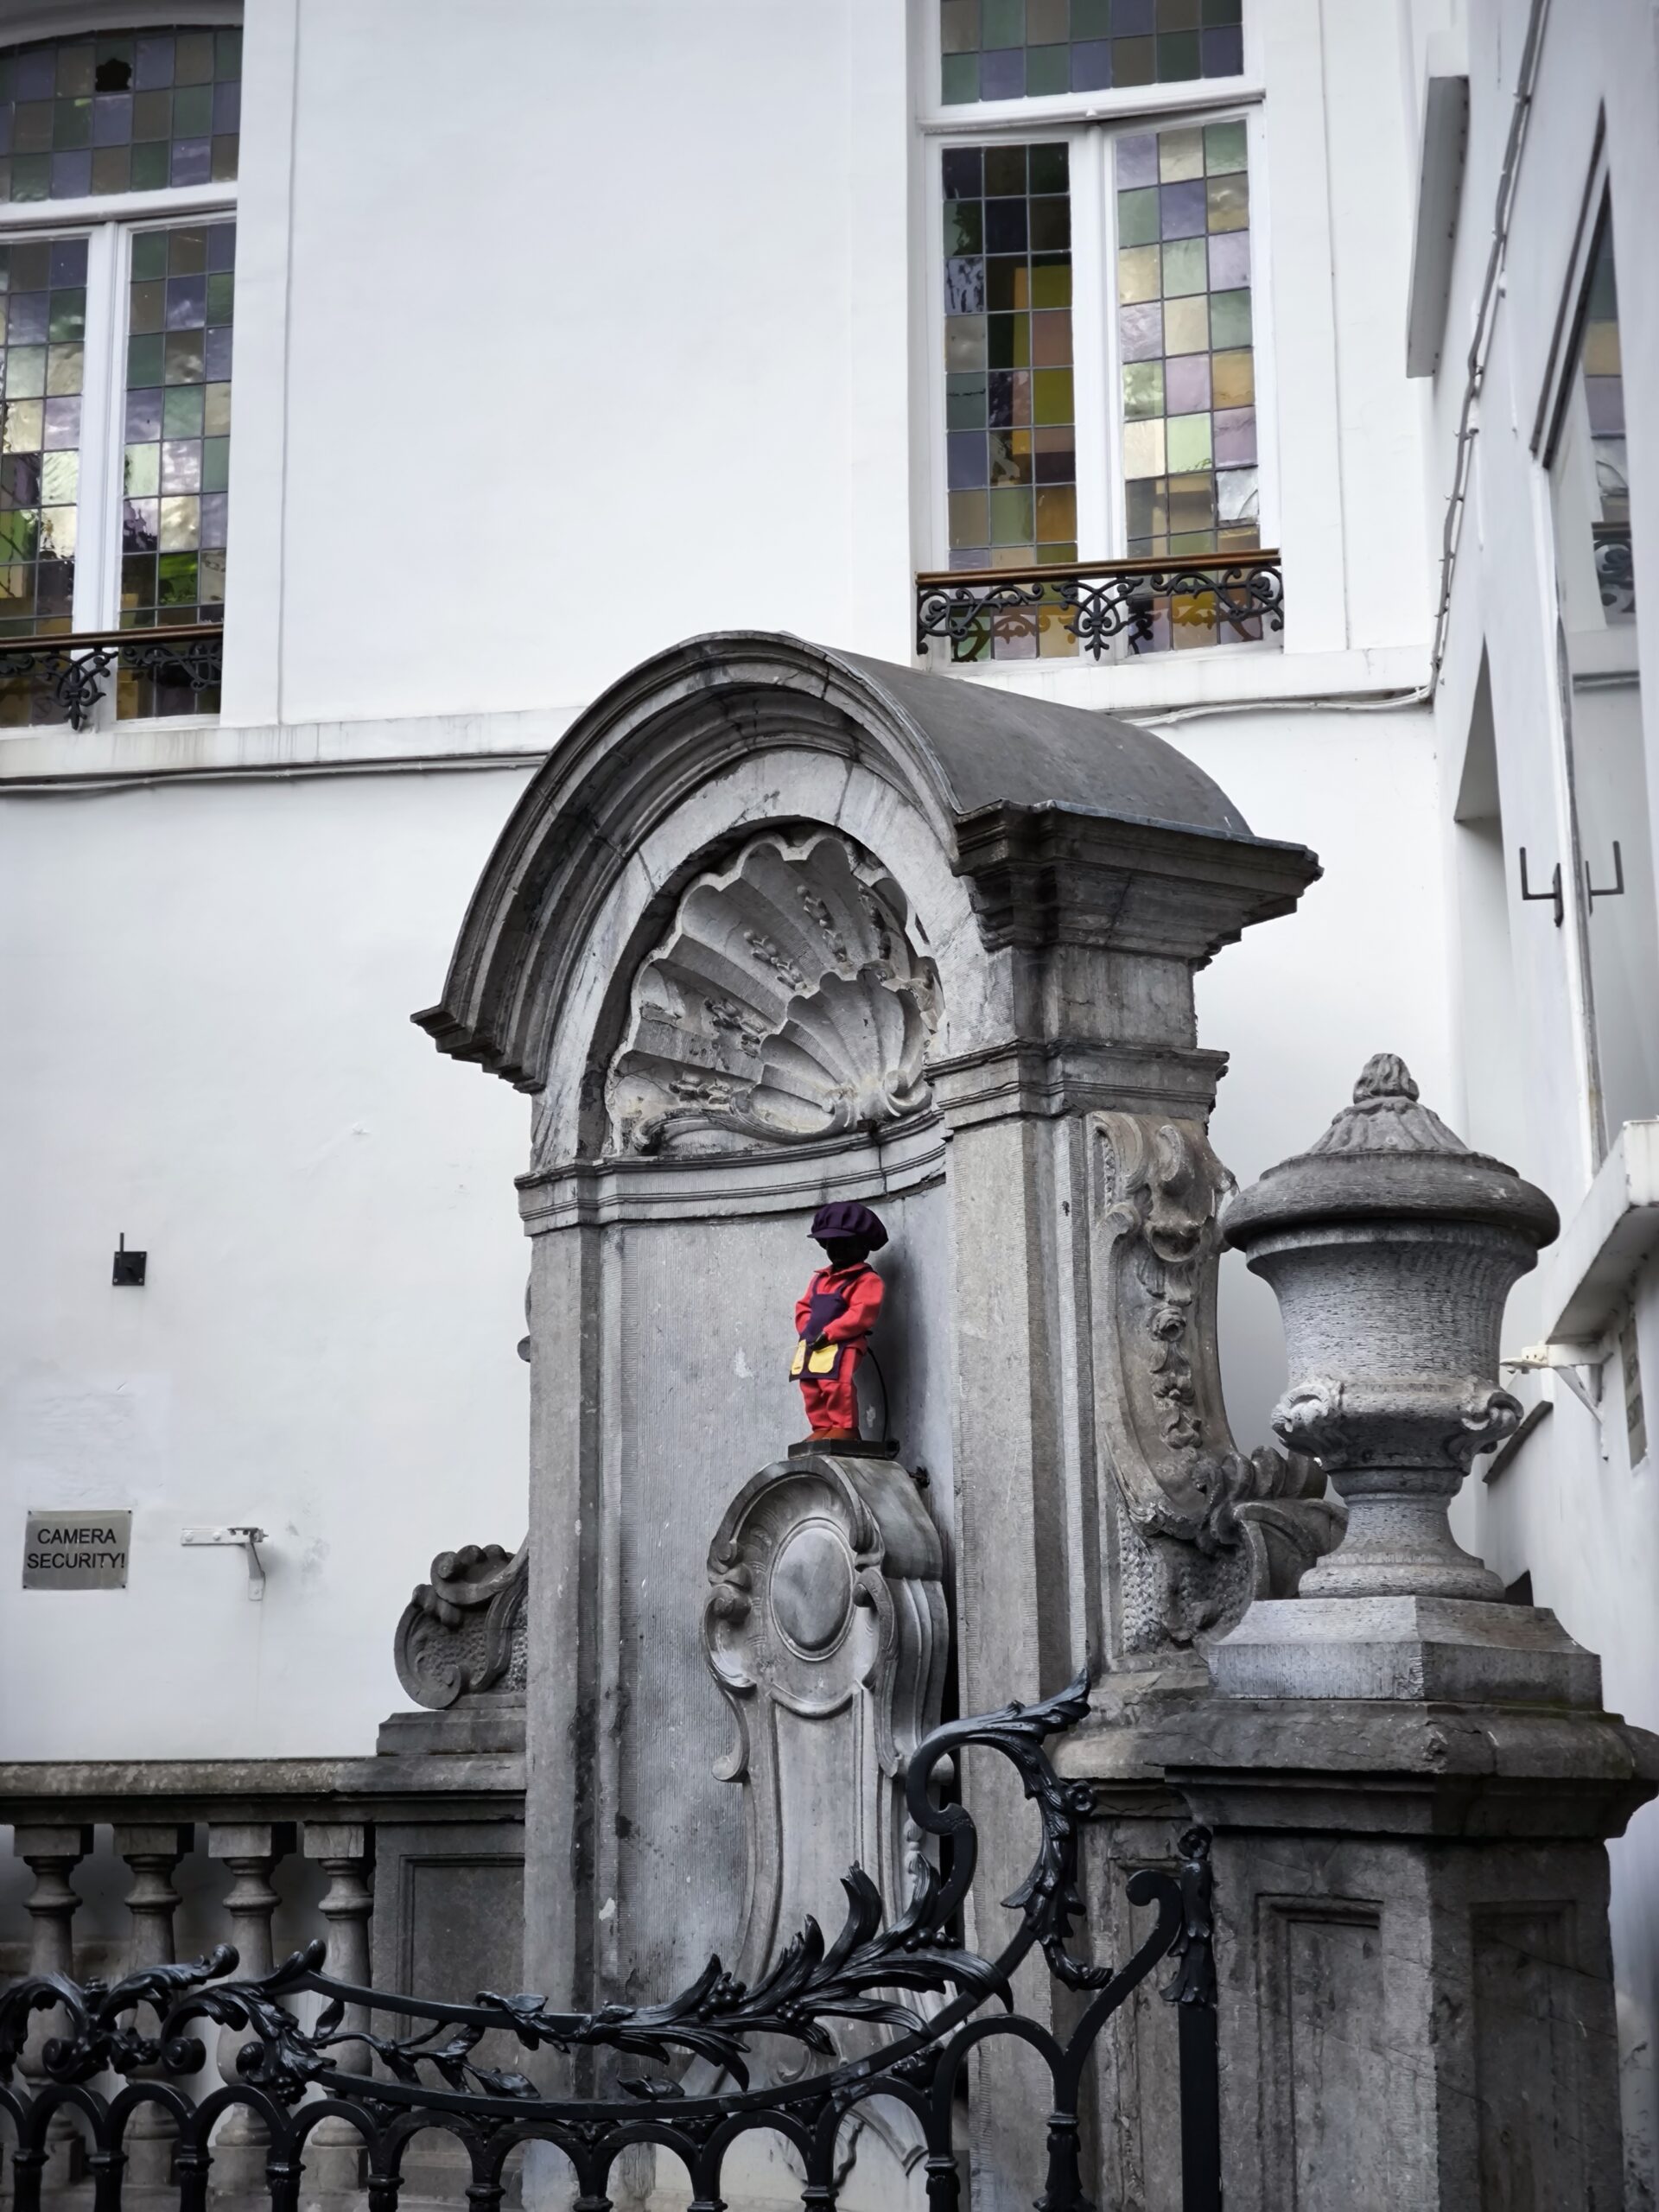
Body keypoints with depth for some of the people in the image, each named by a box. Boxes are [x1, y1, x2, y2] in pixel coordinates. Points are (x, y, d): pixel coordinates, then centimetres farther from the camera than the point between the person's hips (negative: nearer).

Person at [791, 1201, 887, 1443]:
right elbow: (803, 1307, 22)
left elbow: (862, 1313, -15)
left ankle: (844, 1428, -15)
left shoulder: (867, 1280, -3)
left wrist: (828, 1333, -18)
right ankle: (822, 1429, 8)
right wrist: (808, 1331, 0)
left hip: (843, 1344, -8)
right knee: (811, 1387, 4)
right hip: (811, 1343, 8)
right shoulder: (820, 1279, 23)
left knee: (837, 1384, -20)